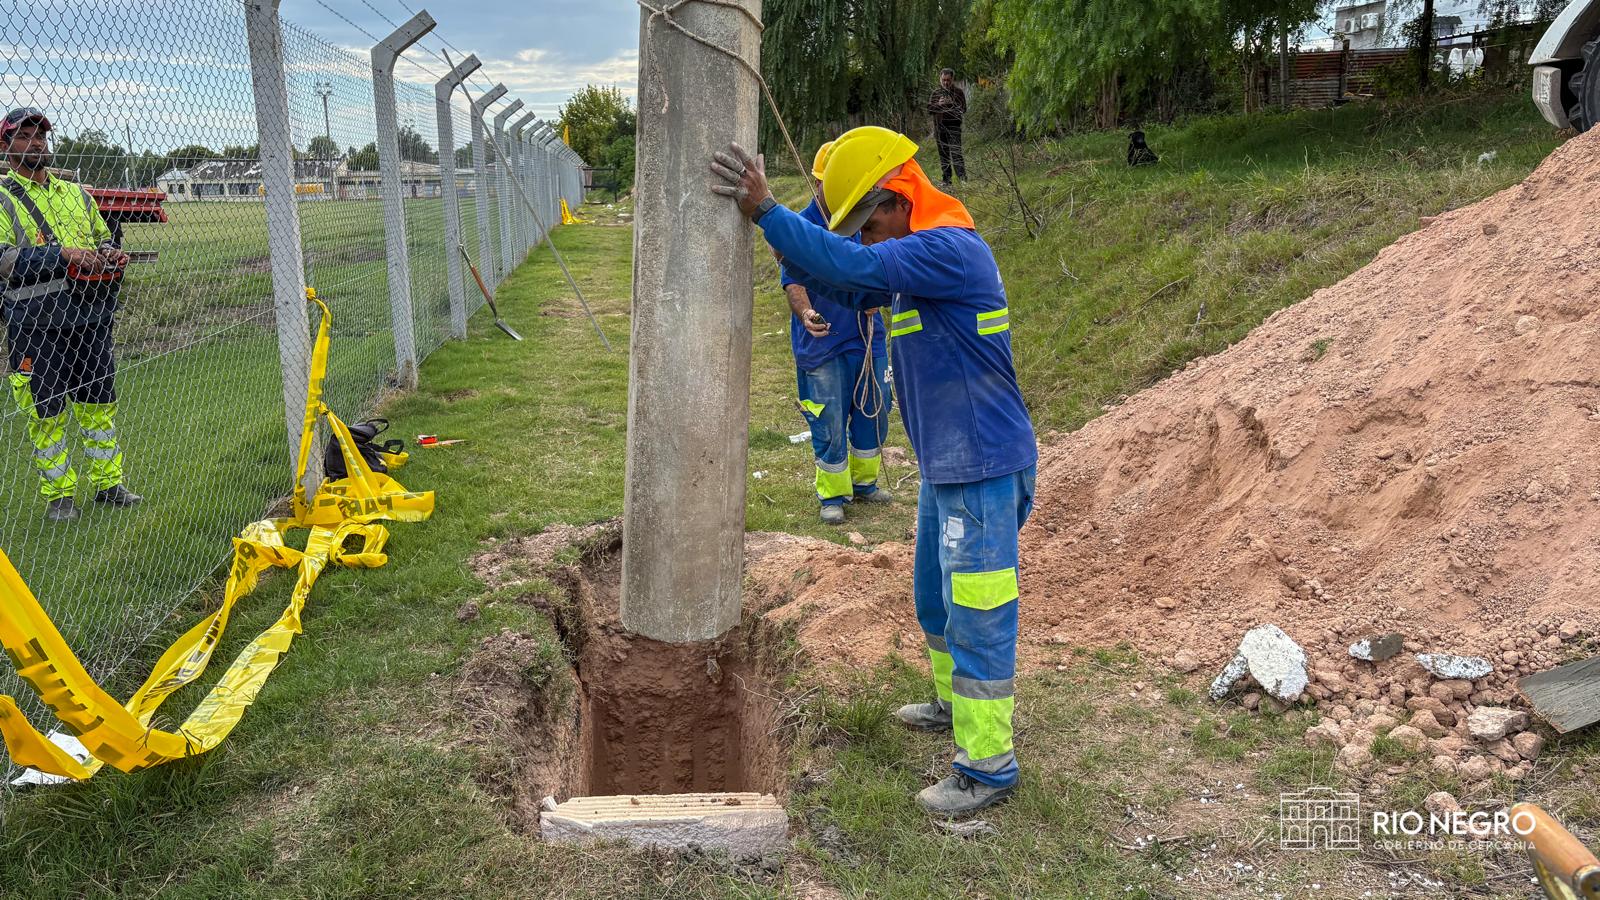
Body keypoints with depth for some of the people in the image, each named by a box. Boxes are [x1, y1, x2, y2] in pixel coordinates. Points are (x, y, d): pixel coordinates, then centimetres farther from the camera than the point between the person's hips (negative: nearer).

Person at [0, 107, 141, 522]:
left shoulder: (76, 193, 17)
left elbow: (103, 237, 26)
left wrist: (107, 252, 2)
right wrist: (64, 255, -23)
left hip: (89, 318, 5)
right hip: (35, 325, -5)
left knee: (99, 403, 10)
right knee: (46, 411, 2)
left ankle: (107, 483, 21)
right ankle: (57, 495, 12)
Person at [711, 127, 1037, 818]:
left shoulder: (951, 249, -20)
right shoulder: (917, 256, 12)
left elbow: (854, 269, -30)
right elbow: (847, 283, 10)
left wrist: (766, 209, -27)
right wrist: (769, 222, -3)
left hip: (982, 468, -10)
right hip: (944, 465, 10)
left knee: (977, 615, -3)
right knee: (935, 599, 24)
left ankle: (988, 767, 9)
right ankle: (954, 702, 44)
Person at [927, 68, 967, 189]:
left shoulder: (958, 92, 2)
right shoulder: (936, 92, 10)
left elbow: (963, 110, 0)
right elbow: (929, 110, 7)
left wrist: (952, 104, -17)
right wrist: (938, 104, -13)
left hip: (953, 126, -4)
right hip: (939, 127, 4)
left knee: (956, 152, -15)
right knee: (943, 154, 8)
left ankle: (963, 179, -17)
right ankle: (946, 180, 14)